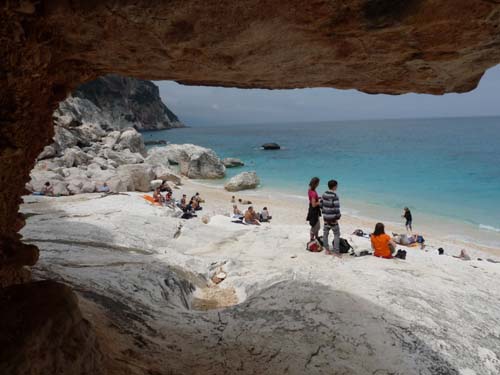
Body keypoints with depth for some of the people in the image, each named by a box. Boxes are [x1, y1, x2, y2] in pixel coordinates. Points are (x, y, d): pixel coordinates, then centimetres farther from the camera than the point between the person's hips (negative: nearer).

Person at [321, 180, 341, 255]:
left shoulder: (324, 194, 4)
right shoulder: (334, 196, -17)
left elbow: (321, 204, 11)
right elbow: (336, 207, -19)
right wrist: (337, 217, -11)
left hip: (325, 217, 7)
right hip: (332, 218, -7)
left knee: (325, 233, 14)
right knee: (336, 234, 2)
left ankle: (327, 250, 22)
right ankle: (336, 252, 1)